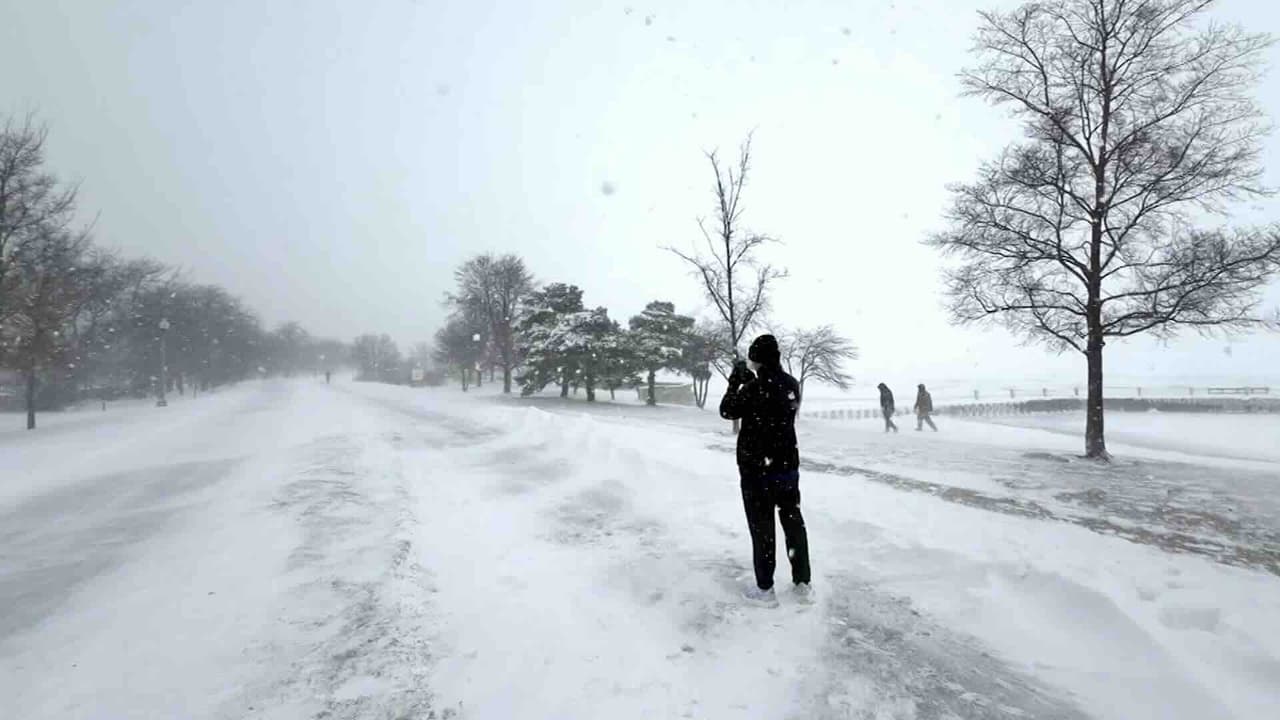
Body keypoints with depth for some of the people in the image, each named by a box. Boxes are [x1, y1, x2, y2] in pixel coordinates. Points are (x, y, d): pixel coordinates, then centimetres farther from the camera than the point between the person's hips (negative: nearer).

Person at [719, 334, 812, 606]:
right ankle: (803, 584, 24)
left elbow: (727, 411, -6)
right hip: (788, 466, 6)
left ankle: (765, 589, 13)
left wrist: (735, 382, 4)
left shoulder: (754, 388, -20)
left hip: (757, 469, -6)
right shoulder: (791, 384, 0)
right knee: (794, 523, 14)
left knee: (762, 528, 4)